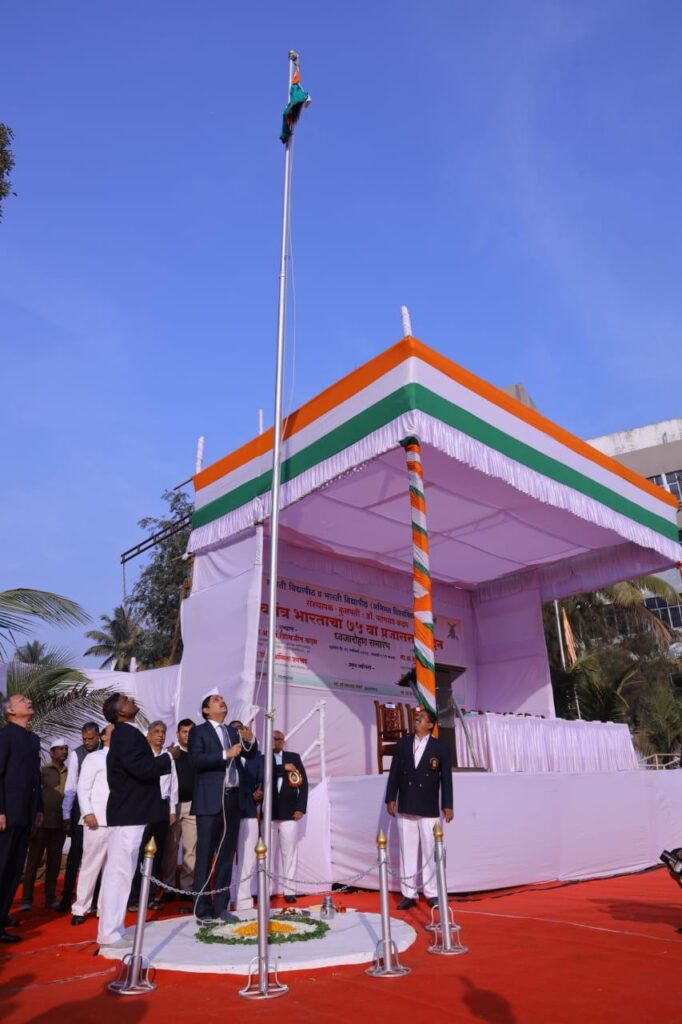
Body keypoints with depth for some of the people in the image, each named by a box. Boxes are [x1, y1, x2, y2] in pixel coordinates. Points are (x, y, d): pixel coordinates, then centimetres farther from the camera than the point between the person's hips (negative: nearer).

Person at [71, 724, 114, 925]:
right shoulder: (94, 758, 3)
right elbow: (82, 788, -3)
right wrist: (87, 812, -13)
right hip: (98, 818, -4)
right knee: (91, 864, 0)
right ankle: (80, 908, 10)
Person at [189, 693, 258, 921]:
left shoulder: (233, 731, 15)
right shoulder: (199, 731, -2)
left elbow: (251, 755, 11)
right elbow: (196, 760, -16)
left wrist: (250, 740, -9)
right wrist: (225, 754, -22)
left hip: (233, 799, 6)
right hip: (210, 800, -6)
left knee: (226, 855, 11)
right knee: (205, 856, 0)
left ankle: (220, 906, 21)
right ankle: (203, 909, 10)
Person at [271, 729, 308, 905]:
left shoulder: (294, 757, 8)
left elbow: (303, 783, 4)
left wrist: (301, 807, -4)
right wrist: (283, 768, -15)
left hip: (289, 812, 0)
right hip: (269, 813, 0)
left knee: (289, 852, 2)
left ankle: (289, 890, 11)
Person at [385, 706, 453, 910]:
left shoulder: (441, 747, -4)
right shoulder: (402, 744, 4)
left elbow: (446, 778, -2)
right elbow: (394, 773, 6)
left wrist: (447, 806, -3)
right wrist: (391, 799, 2)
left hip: (429, 810, -2)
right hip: (405, 809, 3)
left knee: (430, 853, 5)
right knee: (407, 853, 8)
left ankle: (432, 894, 18)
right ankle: (409, 894, 17)